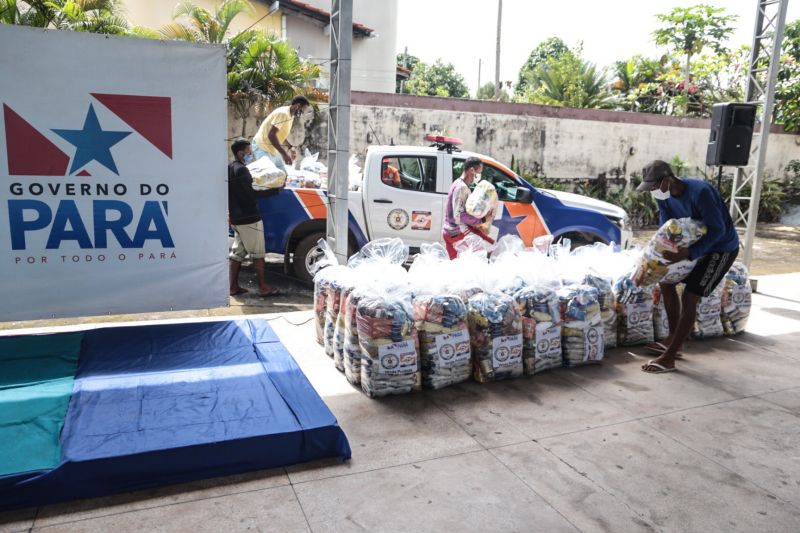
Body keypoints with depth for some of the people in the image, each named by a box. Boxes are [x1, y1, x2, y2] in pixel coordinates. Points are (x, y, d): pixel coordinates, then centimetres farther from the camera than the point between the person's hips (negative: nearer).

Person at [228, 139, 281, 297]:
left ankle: (234, 287, 15)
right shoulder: (241, 170, -17)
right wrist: (275, 190, -22)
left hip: (236, 218, 9)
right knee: (258, 253, -1)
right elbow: (252, 194, -23)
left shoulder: (230, 168, 13)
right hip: (249, 218, -9)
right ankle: (263, 287, 3)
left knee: (237, 253, 12)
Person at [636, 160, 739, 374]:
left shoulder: (700, 191, -32)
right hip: (698, 243, 8)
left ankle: (669, 358, -10)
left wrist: (689, 253, -41)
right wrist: (663, 252, -24)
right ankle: (674, 340, 20)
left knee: (689, 298, -14)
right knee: (665, 281, 9)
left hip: (722, 248, -8)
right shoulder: (663, 196, -9)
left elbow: (717, 230, -31)